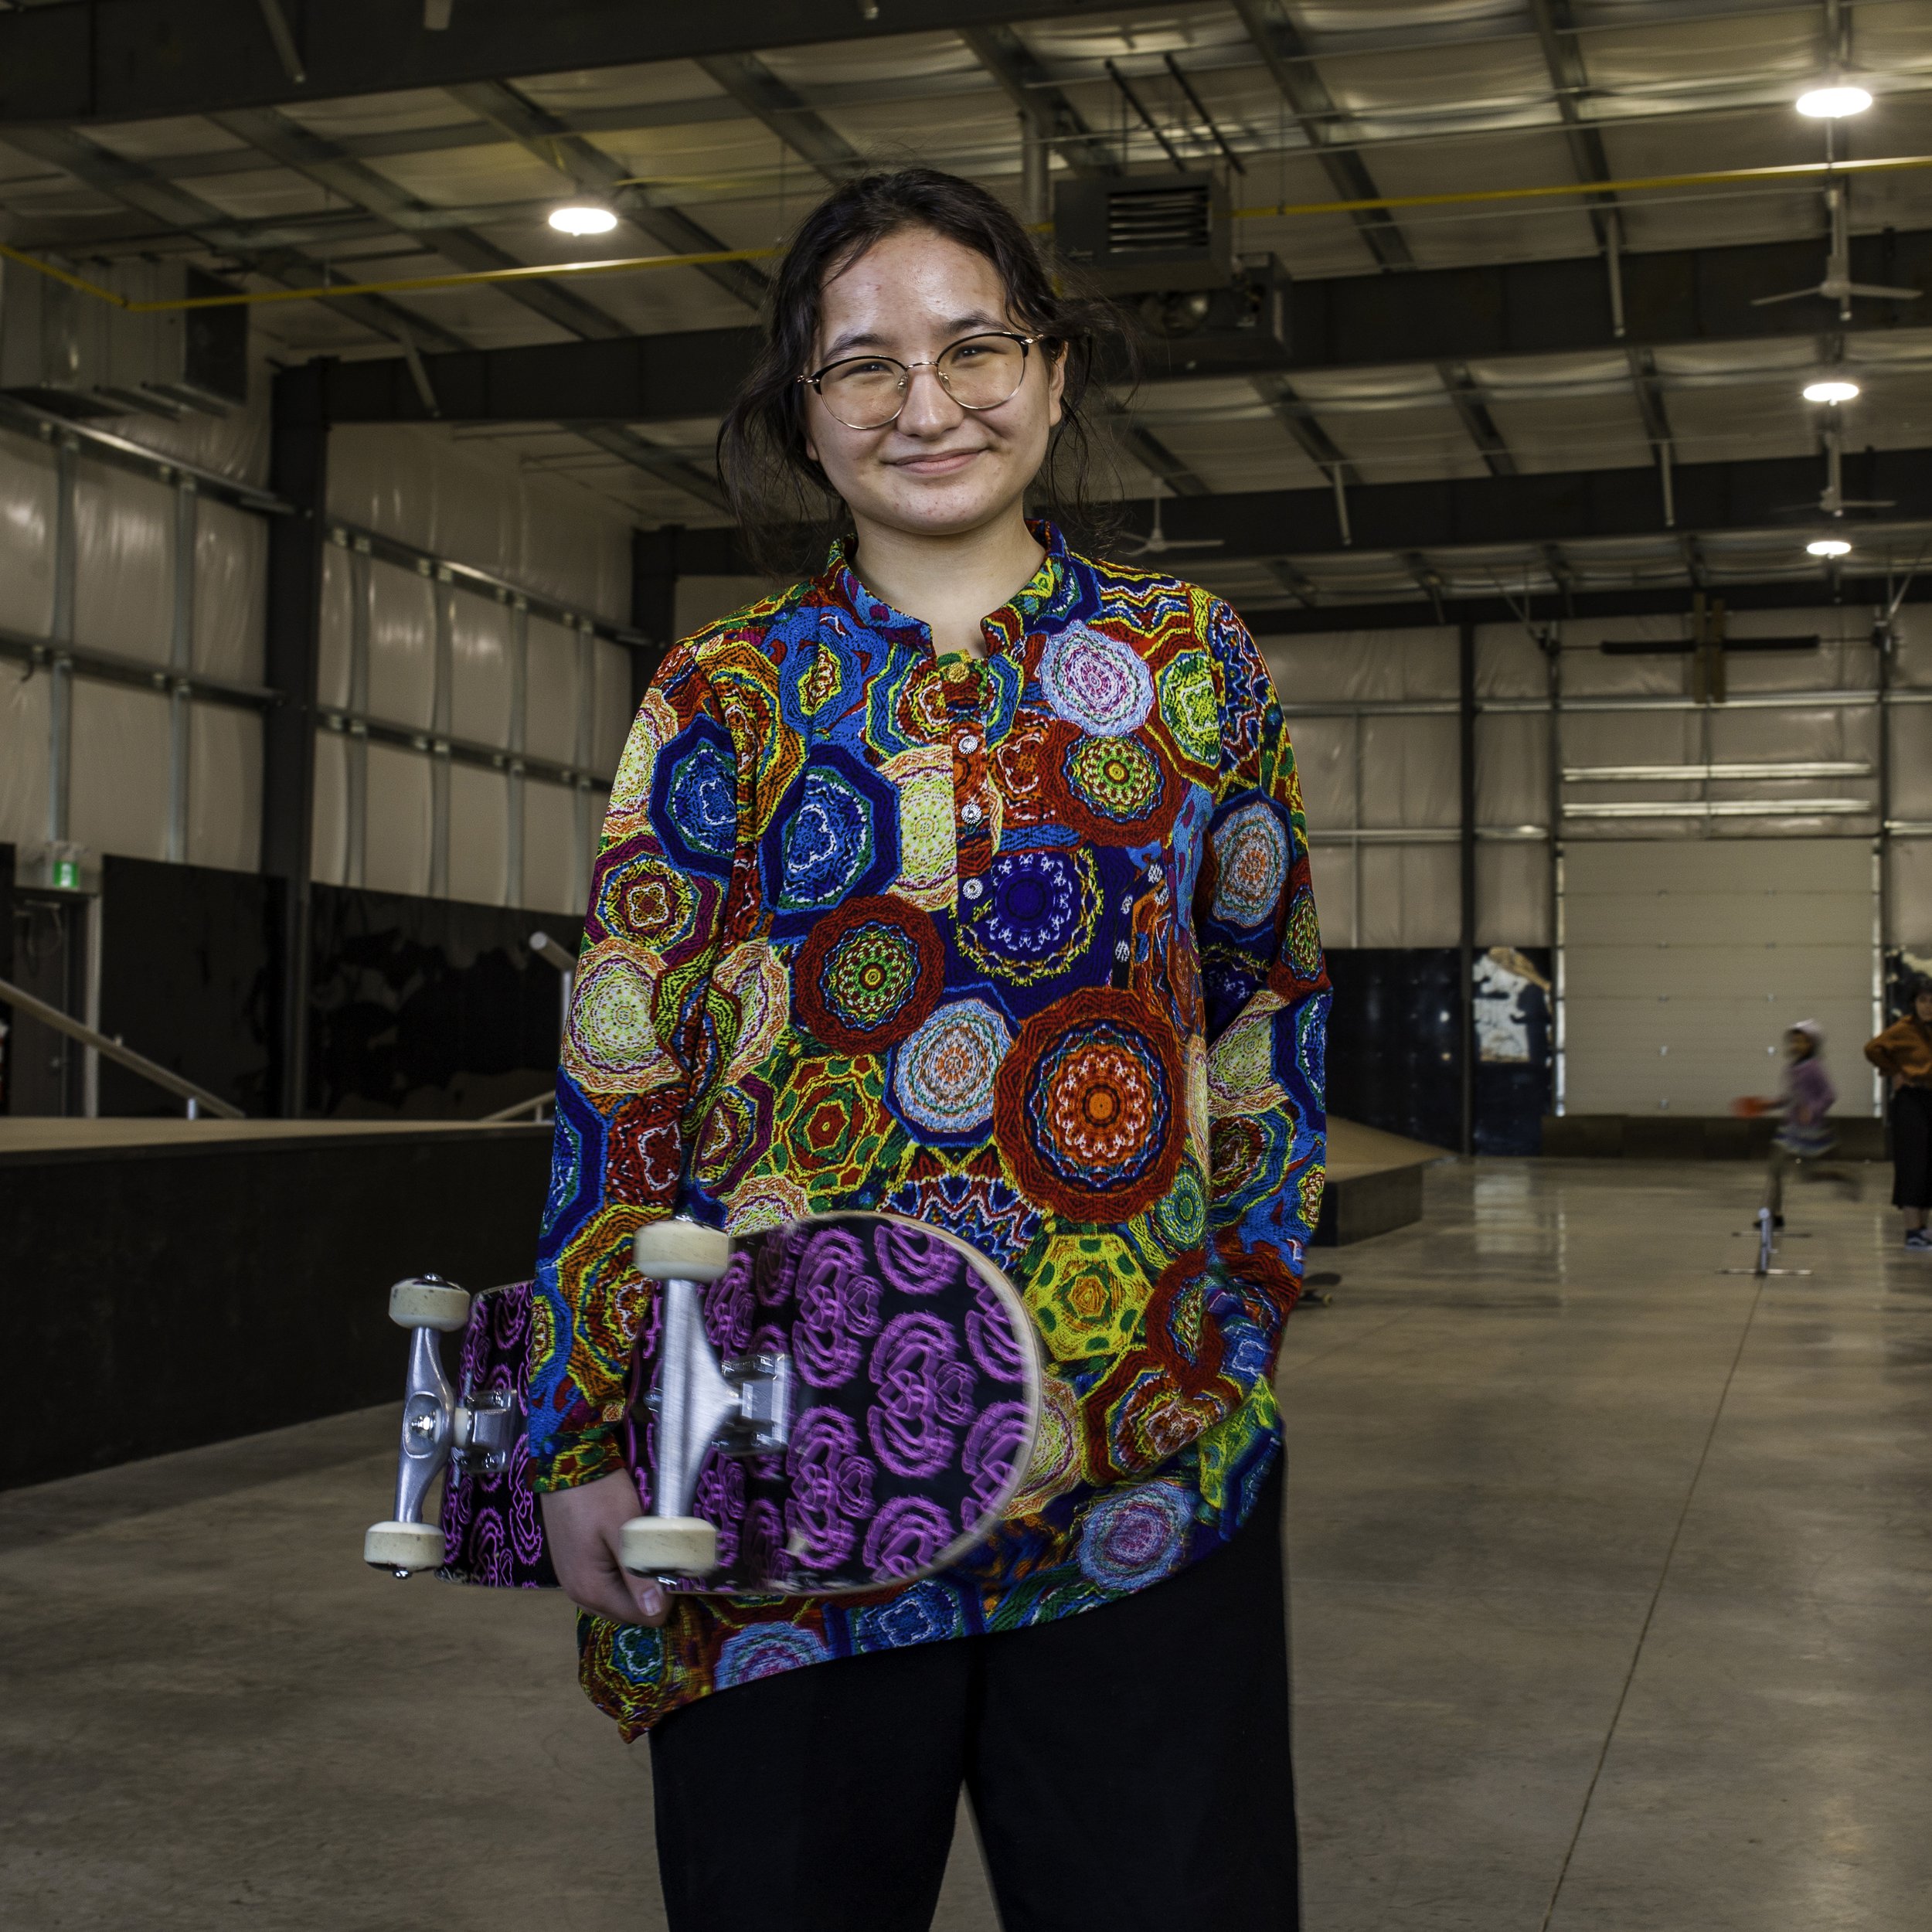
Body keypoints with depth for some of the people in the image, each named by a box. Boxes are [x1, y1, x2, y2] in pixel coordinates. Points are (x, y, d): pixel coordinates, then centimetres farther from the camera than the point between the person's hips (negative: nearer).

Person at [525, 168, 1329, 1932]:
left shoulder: (1191, 658, 7)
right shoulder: (720, 698, 4)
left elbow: (1272, 1023, 11)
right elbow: (619, 1075, 1)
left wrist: (1242, 1325, 5)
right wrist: (581, 1437, -3)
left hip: (1146, 1446, 1)